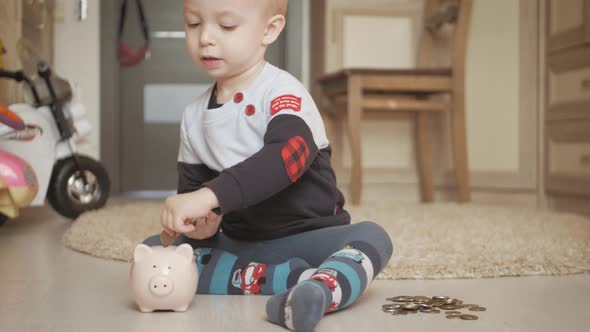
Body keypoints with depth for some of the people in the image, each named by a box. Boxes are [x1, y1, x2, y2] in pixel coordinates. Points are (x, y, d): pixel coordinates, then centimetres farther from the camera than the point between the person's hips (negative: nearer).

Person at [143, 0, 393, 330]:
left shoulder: (282, 92, -13)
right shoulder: (194, 116, 5)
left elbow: (290, 153, -33)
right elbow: (192, 186, 9)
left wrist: (209, 196, -43)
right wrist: (199, 222, -16)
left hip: (305, 238, -5)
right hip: (239, 245, 5)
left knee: (372, 236, -29)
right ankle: (286, 279, -24)